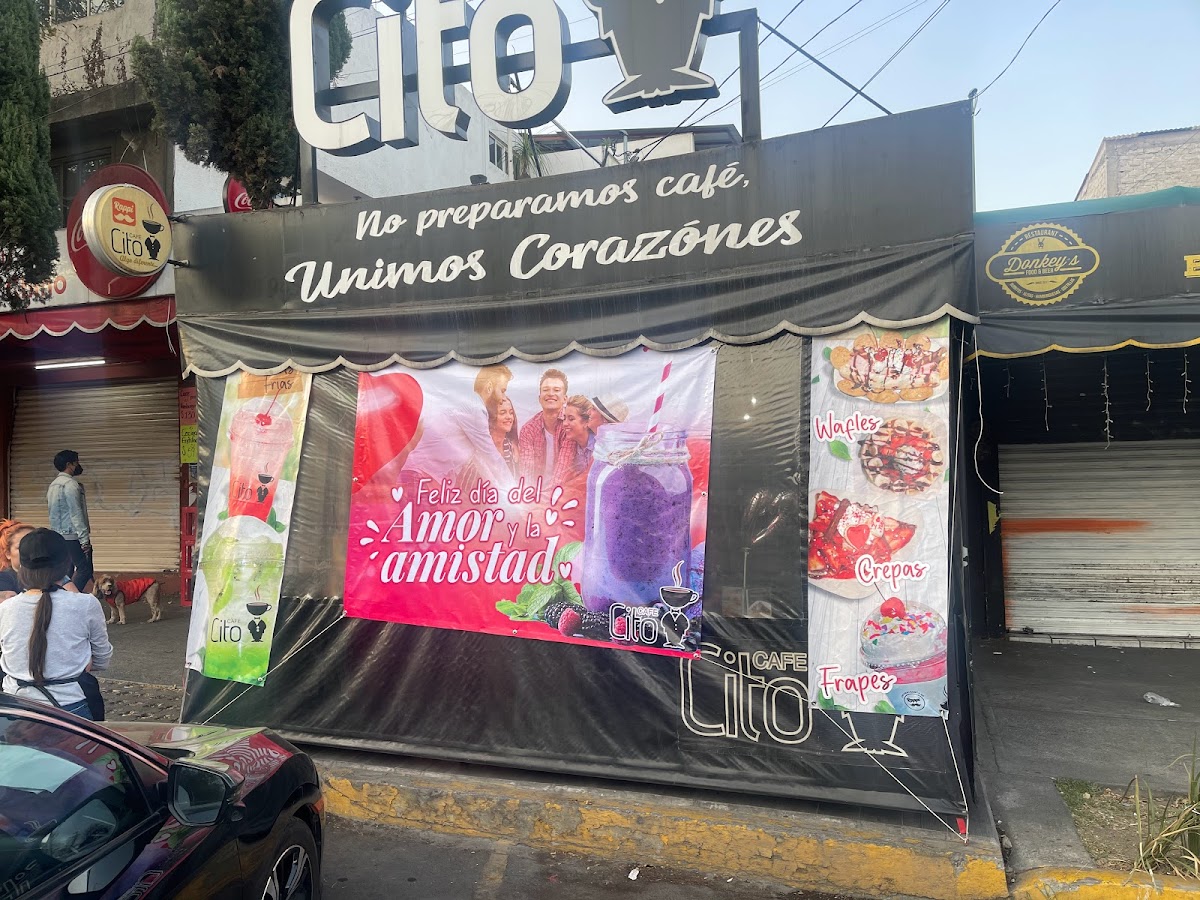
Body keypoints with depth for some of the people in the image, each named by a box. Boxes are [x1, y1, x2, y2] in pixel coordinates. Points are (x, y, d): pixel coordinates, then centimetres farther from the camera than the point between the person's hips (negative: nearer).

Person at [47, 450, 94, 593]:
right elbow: (76, 514, -18)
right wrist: (85, 539, -18)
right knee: (84, 570, -9)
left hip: (58, 535, 10)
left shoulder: (53, 485, 16)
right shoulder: (70, 484, -13)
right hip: (73, 536, -10)